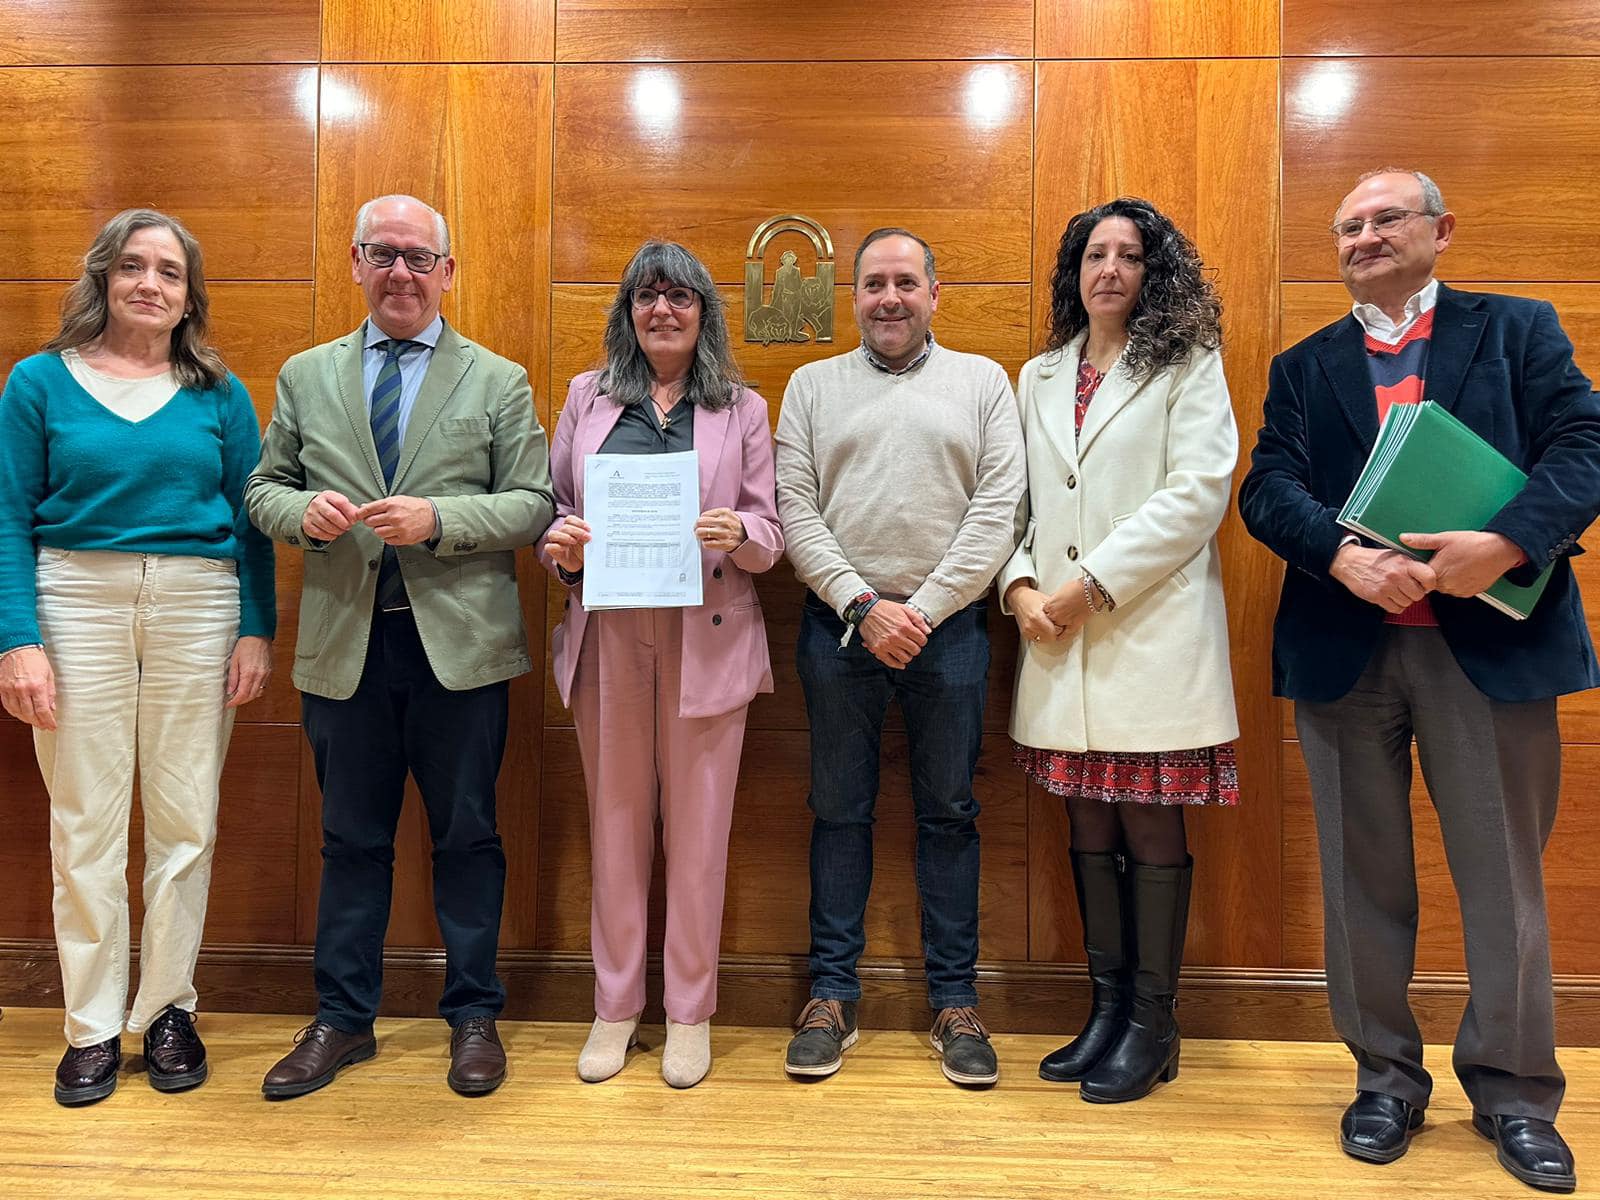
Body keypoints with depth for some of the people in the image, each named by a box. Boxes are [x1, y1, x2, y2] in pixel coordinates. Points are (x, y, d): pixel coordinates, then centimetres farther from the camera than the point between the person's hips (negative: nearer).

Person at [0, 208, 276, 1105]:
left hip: (198, 606, 1)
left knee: (186, 819, 5)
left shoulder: (219, 393, 8)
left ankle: (168, 1008, 21)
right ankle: (94, 1024, 18)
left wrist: (258, 630, -3)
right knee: (86, 822, 4)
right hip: (78, 603, 0)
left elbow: (251, 520, 6)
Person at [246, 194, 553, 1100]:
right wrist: (304, 510, -9)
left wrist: (438, 520, -17)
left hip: (459, 643, -2)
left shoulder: (499, 381, 4)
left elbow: (534, 505, -2)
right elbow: (263, 488, 14)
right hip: (345, 643, 3)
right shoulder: (306, 376, 12)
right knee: (352, 839, 13)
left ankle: (475, 1015, 24)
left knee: (467, 835, 8)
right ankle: (344, 1019, 29)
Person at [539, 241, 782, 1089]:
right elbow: (554, 505, 12)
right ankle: (615, 1004, 25)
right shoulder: (588, 397, 12)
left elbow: (770, 535, 4)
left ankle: (690, 1011, 20)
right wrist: (559, 543, -9)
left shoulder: (742, 409, 8)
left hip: (706, 639, -1)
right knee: (615, 821, 9)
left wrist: (737, 532, -17)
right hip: (608, 635, 2)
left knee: (698, 826, 4)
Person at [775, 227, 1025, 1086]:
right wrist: (863, 606, -10)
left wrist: (923, 610, -11)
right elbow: (794, 510, 1)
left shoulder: (982, 381, 7)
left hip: (947, 624, 0)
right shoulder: (813, 386, 9)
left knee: (948, 812, 7)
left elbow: (998, 509, -2)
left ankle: (955, 1000, 20)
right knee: (838, 810, 8)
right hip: (840, 624, 1)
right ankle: (832, 995, 20)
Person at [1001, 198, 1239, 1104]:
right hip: (1060, 637, 4)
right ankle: (1107, 1009, 22)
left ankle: (1153, 1025, 15)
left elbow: (1198, 492, -8)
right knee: (1090, 829, 9)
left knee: (1151, 829, 1)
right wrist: (1020, 586, -5)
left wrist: (1092, 584, -13)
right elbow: (1015, 498, 14)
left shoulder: (1189, 367, 5)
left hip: (1151, 631, -4)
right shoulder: (1039, 377, 18)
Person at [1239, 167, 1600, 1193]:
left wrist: (1507, 542, -22)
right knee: (1365, 877, 9)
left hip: (1488, 641, -1)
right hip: (1345, 647, 2)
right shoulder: (1303, 367, 14)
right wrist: (1345, 556, -19)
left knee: (1505, 876, 6)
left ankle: (1515, 1091, 25)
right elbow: (1269, 488, 0)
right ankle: (1387, 1078, 25)